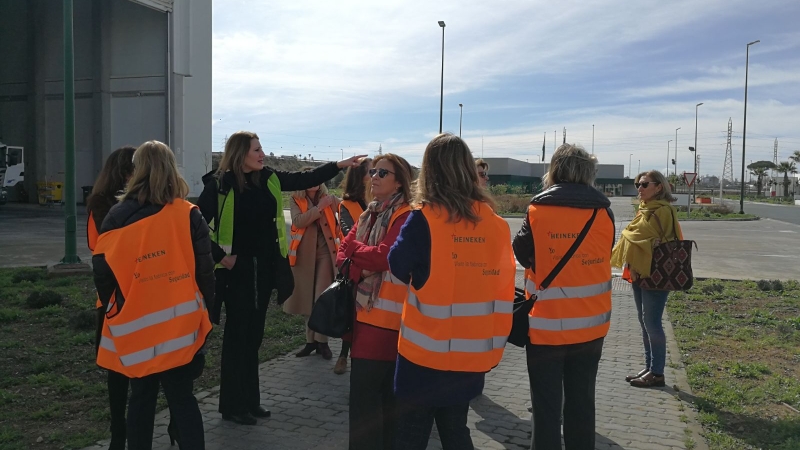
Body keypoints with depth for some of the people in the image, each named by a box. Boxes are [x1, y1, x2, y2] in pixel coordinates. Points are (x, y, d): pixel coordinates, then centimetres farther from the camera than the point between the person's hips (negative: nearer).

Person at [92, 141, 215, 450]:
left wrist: (113, 311, 12)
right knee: (181, 396, 6)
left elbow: (103, 272, -1)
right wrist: (204, 307, 7)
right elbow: (204, 269, -6)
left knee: (141, 396, 15)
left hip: (134, 325, 2)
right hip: (178, 323, -1)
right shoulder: (188, 215, -8)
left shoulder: (117, 216, -4)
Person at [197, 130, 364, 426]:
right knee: (237, 335, 2)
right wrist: (218, 256, -14)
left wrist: (339, 165, 3)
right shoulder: (219, 184, -11)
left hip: (264, 268, 6)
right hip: (237, 269, -6)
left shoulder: (268, 179, 5)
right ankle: (232, 405, 15)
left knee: (254, 334, 14)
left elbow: (304, 180, 8)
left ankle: (250, 400, 26)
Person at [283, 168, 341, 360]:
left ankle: (322, 340, 4)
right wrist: (319, 207, -18)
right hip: (304, 253, 1)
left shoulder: (328, 199, 4)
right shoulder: (296, 201, 2)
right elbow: (298, 221, -14)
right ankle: (310, 340, 19)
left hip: (325, 252, -1)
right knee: (307, 298, 7)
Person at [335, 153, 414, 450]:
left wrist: (354, 248, -4)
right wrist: (359, 271, -11)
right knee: (363, 388, 16)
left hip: (387, 316, -8)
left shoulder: (406, 216, -11)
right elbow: (343, 254, 10)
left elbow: (384, 257, -22)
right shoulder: (370, 214, 16)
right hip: (364, 310, 8)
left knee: (366, 391, -4)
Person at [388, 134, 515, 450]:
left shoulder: (424, 218, -14)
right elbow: (503, 287, 5)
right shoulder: (495, 222, -1)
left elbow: (398, 268, -3)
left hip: (426, 349, -4)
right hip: (471, 352, 4)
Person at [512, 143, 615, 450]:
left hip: (546, 325, -3)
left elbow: (522, 254, 2)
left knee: (546, 406, 7)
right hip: (591, 325, 3)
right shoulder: (603, 212, -2)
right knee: (582, 402, 16)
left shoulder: (539, 210, -9)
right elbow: (603, 254, 11)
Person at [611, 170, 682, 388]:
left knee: (652, 323, -5)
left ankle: (657, 373, 5)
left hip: (655, 275, -9)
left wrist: (637, 266, -13)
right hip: (639, 273, 9)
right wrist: (632, 266, 3)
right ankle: (649, 367, 22)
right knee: (644, 321, 13)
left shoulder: (663, 211, -13)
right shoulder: (645, 210, 15)